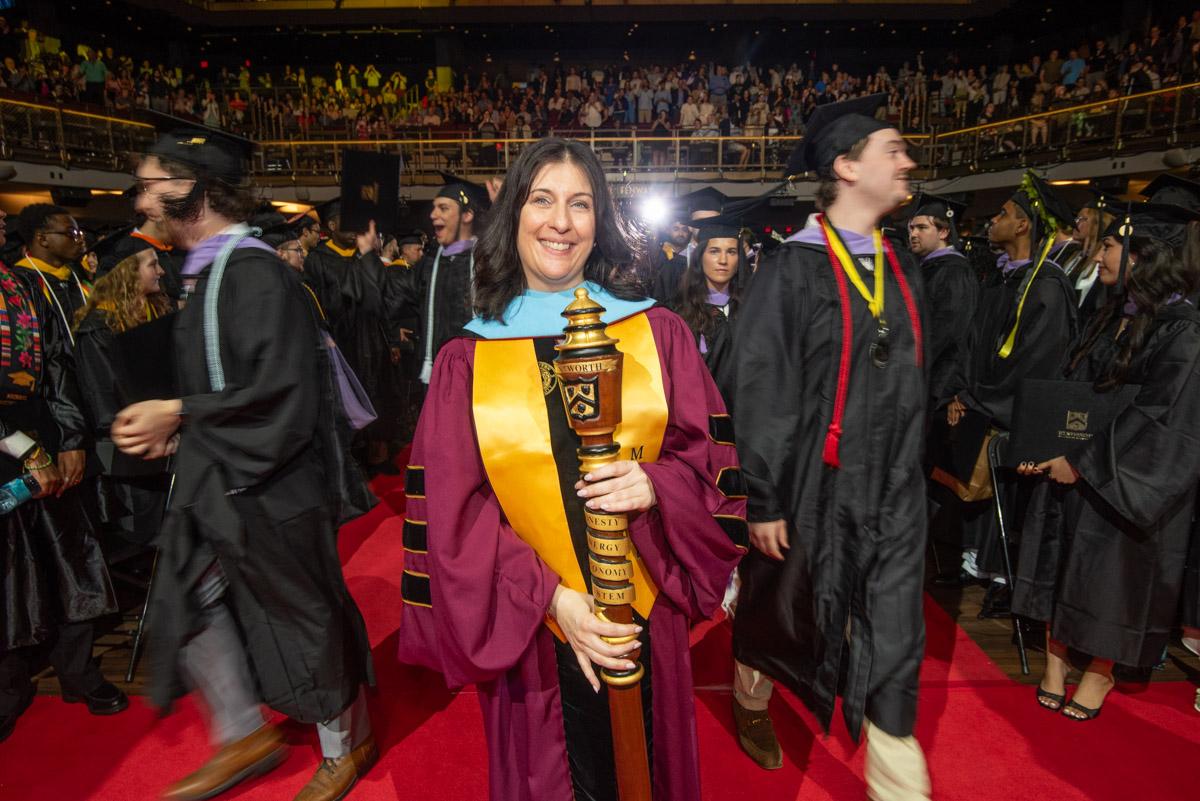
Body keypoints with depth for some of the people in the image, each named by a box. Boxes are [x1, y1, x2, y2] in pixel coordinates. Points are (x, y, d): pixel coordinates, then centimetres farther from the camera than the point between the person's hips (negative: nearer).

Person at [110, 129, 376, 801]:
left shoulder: (254, 272, -19)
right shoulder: (213, 271, 9)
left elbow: (279, 390, -24)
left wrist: (180, 414, -16)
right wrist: (176, 428, 5)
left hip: (271, 486, -9)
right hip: (220, 481, 9)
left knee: (303, 614, 6)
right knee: (187, 605, 16)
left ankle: (345, 746, 31)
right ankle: (246, 736, 36)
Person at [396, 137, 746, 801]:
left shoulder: (659, 333, -1)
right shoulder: (468, 359, -3)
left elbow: (712, 455, 0)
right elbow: (454, 510, -5)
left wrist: (656, 486, -21)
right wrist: (550, 598, -15)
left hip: (646, 621, 1)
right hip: (531, 630, 0)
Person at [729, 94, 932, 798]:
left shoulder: (903, 269, 6)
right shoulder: (792, 271, -13)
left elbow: (913, 380, 14)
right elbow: (761, 393, -15)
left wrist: (912, 471, 15)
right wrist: (763, 501, -14)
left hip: (893, 489, 5)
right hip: (813, 484, -4)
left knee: (893, 643, 7)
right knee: (780, 609, 17)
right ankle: (751, 704, 46)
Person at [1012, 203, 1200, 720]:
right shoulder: (1114, 315, 7)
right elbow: (1065, 389, 8)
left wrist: (1082, 463, -20)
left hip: (1121, 487, -6)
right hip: (1071, 472, 6)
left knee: (1110, 579, 9)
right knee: (1061, 568, 11)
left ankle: (1098, 672, 29)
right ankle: (1056, 659, 26)